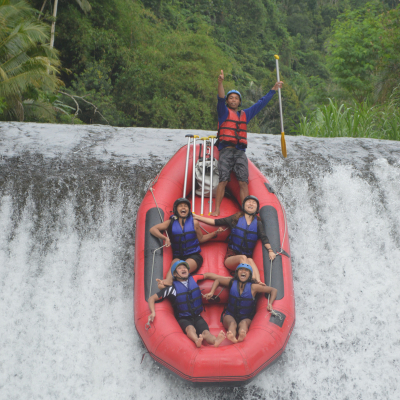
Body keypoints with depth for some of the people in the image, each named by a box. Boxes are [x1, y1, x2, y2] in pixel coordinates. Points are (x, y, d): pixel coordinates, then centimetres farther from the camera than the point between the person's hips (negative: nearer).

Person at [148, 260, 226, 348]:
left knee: (205, 332, -33)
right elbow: (152, 298, -1)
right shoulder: (172, 288, -2)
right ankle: (197, 340, -73)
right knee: (190, 329, -40)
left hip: (197, 317, 3)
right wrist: (153, 312, -18)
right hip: (183, 318, -3)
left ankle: (215, 340, -66)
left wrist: (211, 292, 5)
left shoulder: (194, 279, 8)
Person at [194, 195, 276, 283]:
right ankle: (255, 281, -56)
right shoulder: (236, 218, 10)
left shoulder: (258, 223, 13)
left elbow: (264, 238, 0)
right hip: (231, 258, -1)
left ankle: (258, 282, -59)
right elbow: (216, 222, 11)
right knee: (243, 258, -34)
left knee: (250, 260, -34)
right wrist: (198, 217, 8)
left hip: (247, 257, 1)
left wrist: (270, 250, -19)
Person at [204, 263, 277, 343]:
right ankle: (232, 337, -71)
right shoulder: (232, 282, 3)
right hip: (230, 315, 1)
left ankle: (241, 336, -73)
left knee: (243, 323, -37)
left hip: (246, 318, 0)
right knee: (232, 323, -36)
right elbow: (217, 279, 20)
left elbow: (274, 290, 0)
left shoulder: (253, 287, -3)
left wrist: (270, 304, -15)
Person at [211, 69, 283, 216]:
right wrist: (220, 83, -23)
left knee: (243, 182, -7)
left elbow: (260, 103, 31)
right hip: (226, 150, -4)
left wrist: (273, 90, 33)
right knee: (223, 180, -13)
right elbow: (220, 99, -6)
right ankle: (216, 210, -11)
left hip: (240, 152, 4)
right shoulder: (224, 112, 12)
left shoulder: (245, 114, 24)